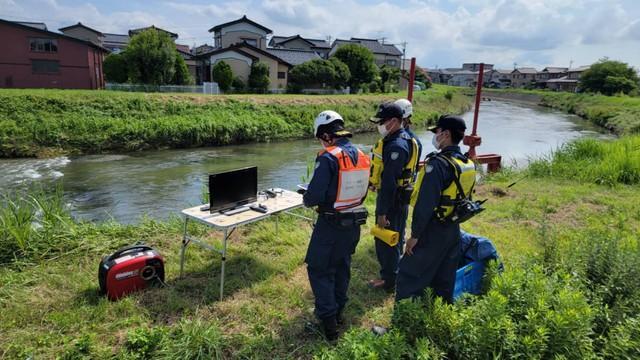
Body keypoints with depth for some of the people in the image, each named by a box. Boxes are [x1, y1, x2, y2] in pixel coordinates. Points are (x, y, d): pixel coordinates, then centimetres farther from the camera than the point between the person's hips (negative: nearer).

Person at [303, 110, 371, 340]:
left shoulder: (328, 158, -21)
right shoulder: (362, 156, 2)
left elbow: (314, 196, -22)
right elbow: (362, 193, 10)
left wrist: (307, 200, -1)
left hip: (331, 224, -7)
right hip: (354, 223, 7)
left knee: (319, 269, 7)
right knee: (342, 266, 21)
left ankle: (329, 320, 7)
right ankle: (338, 310, 36)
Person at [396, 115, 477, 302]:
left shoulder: (438, 164, -21)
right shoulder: (468, 164, 5)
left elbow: (425, 204, -23)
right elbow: (464, 198, 13)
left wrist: (414, 235, -17)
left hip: (432, 230, -8)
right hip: (454, 230, 8)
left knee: (409, 276, 2)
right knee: (445, 278, 20)